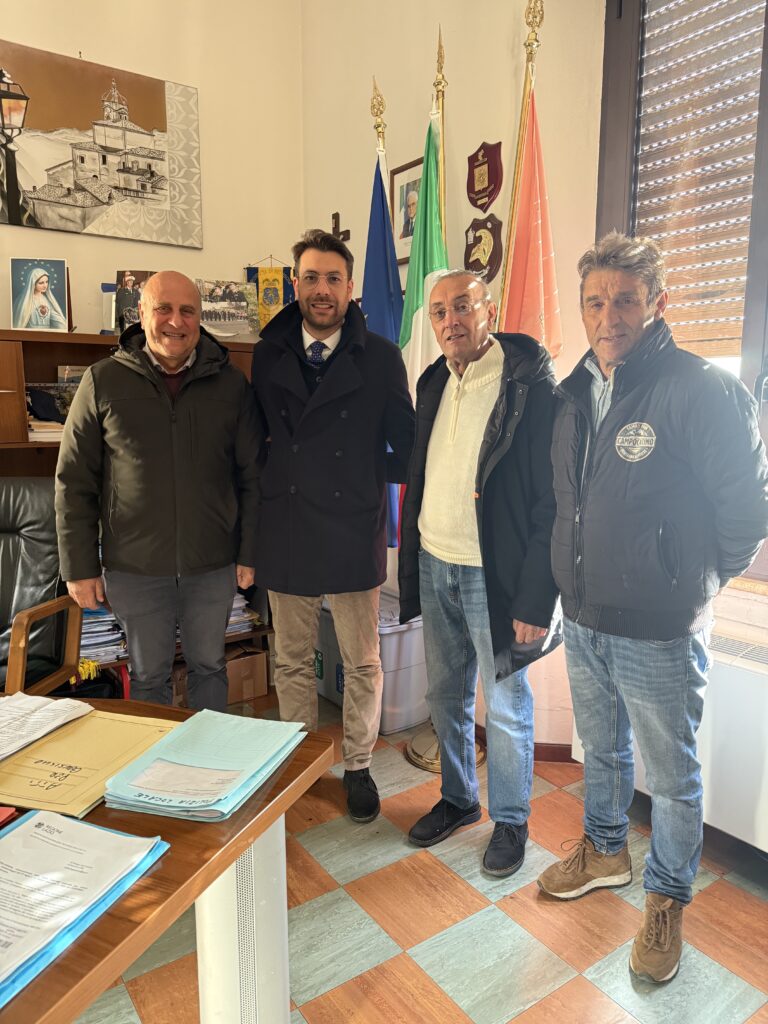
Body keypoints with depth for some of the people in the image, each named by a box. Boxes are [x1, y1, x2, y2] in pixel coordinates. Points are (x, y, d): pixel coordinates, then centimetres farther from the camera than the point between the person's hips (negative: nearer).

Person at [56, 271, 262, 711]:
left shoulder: (230, 383, -1)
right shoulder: (104, 381, -3)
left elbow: (252, 474, 2)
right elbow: (74, 482, -1)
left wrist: (250, 553, 0)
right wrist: (80, 567, -2)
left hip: (213, 564, 1)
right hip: (134, 567, 0)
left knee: (209, 667, 18)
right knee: (148, 676, 15)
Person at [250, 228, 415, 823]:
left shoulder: (380, 358, -3)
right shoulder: (269, 355, 5)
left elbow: (405, 446, 3)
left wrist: (369, 481, -3)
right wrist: (276, 482, 3)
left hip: (353, 530, -2)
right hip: (285, 533, 3)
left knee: (362, 663, 11)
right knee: (292, 662, 15)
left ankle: (358, 766, 31)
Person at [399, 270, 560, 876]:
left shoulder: (531, 386, -15)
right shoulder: (433, 383, 8)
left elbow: (551, 503, -17)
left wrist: (536, 601, -19)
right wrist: (413, 564, 11)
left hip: (493, 574, -6)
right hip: (434, 565, 7)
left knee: (506, 709, 9)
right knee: (446, 696, 19)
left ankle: (511, 820, 32)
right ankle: (458, 798, 41)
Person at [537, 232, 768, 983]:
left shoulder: (705, 392, -18)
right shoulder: (576, 393, 4)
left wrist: (693, 583, -3)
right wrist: (575, 580, 12)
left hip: (659, 634, -6)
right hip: (583, 621, 6)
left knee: (672, 779, 14)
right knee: (601, 750, 26)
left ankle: (667, 901, 38)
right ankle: (604, 851, 50)